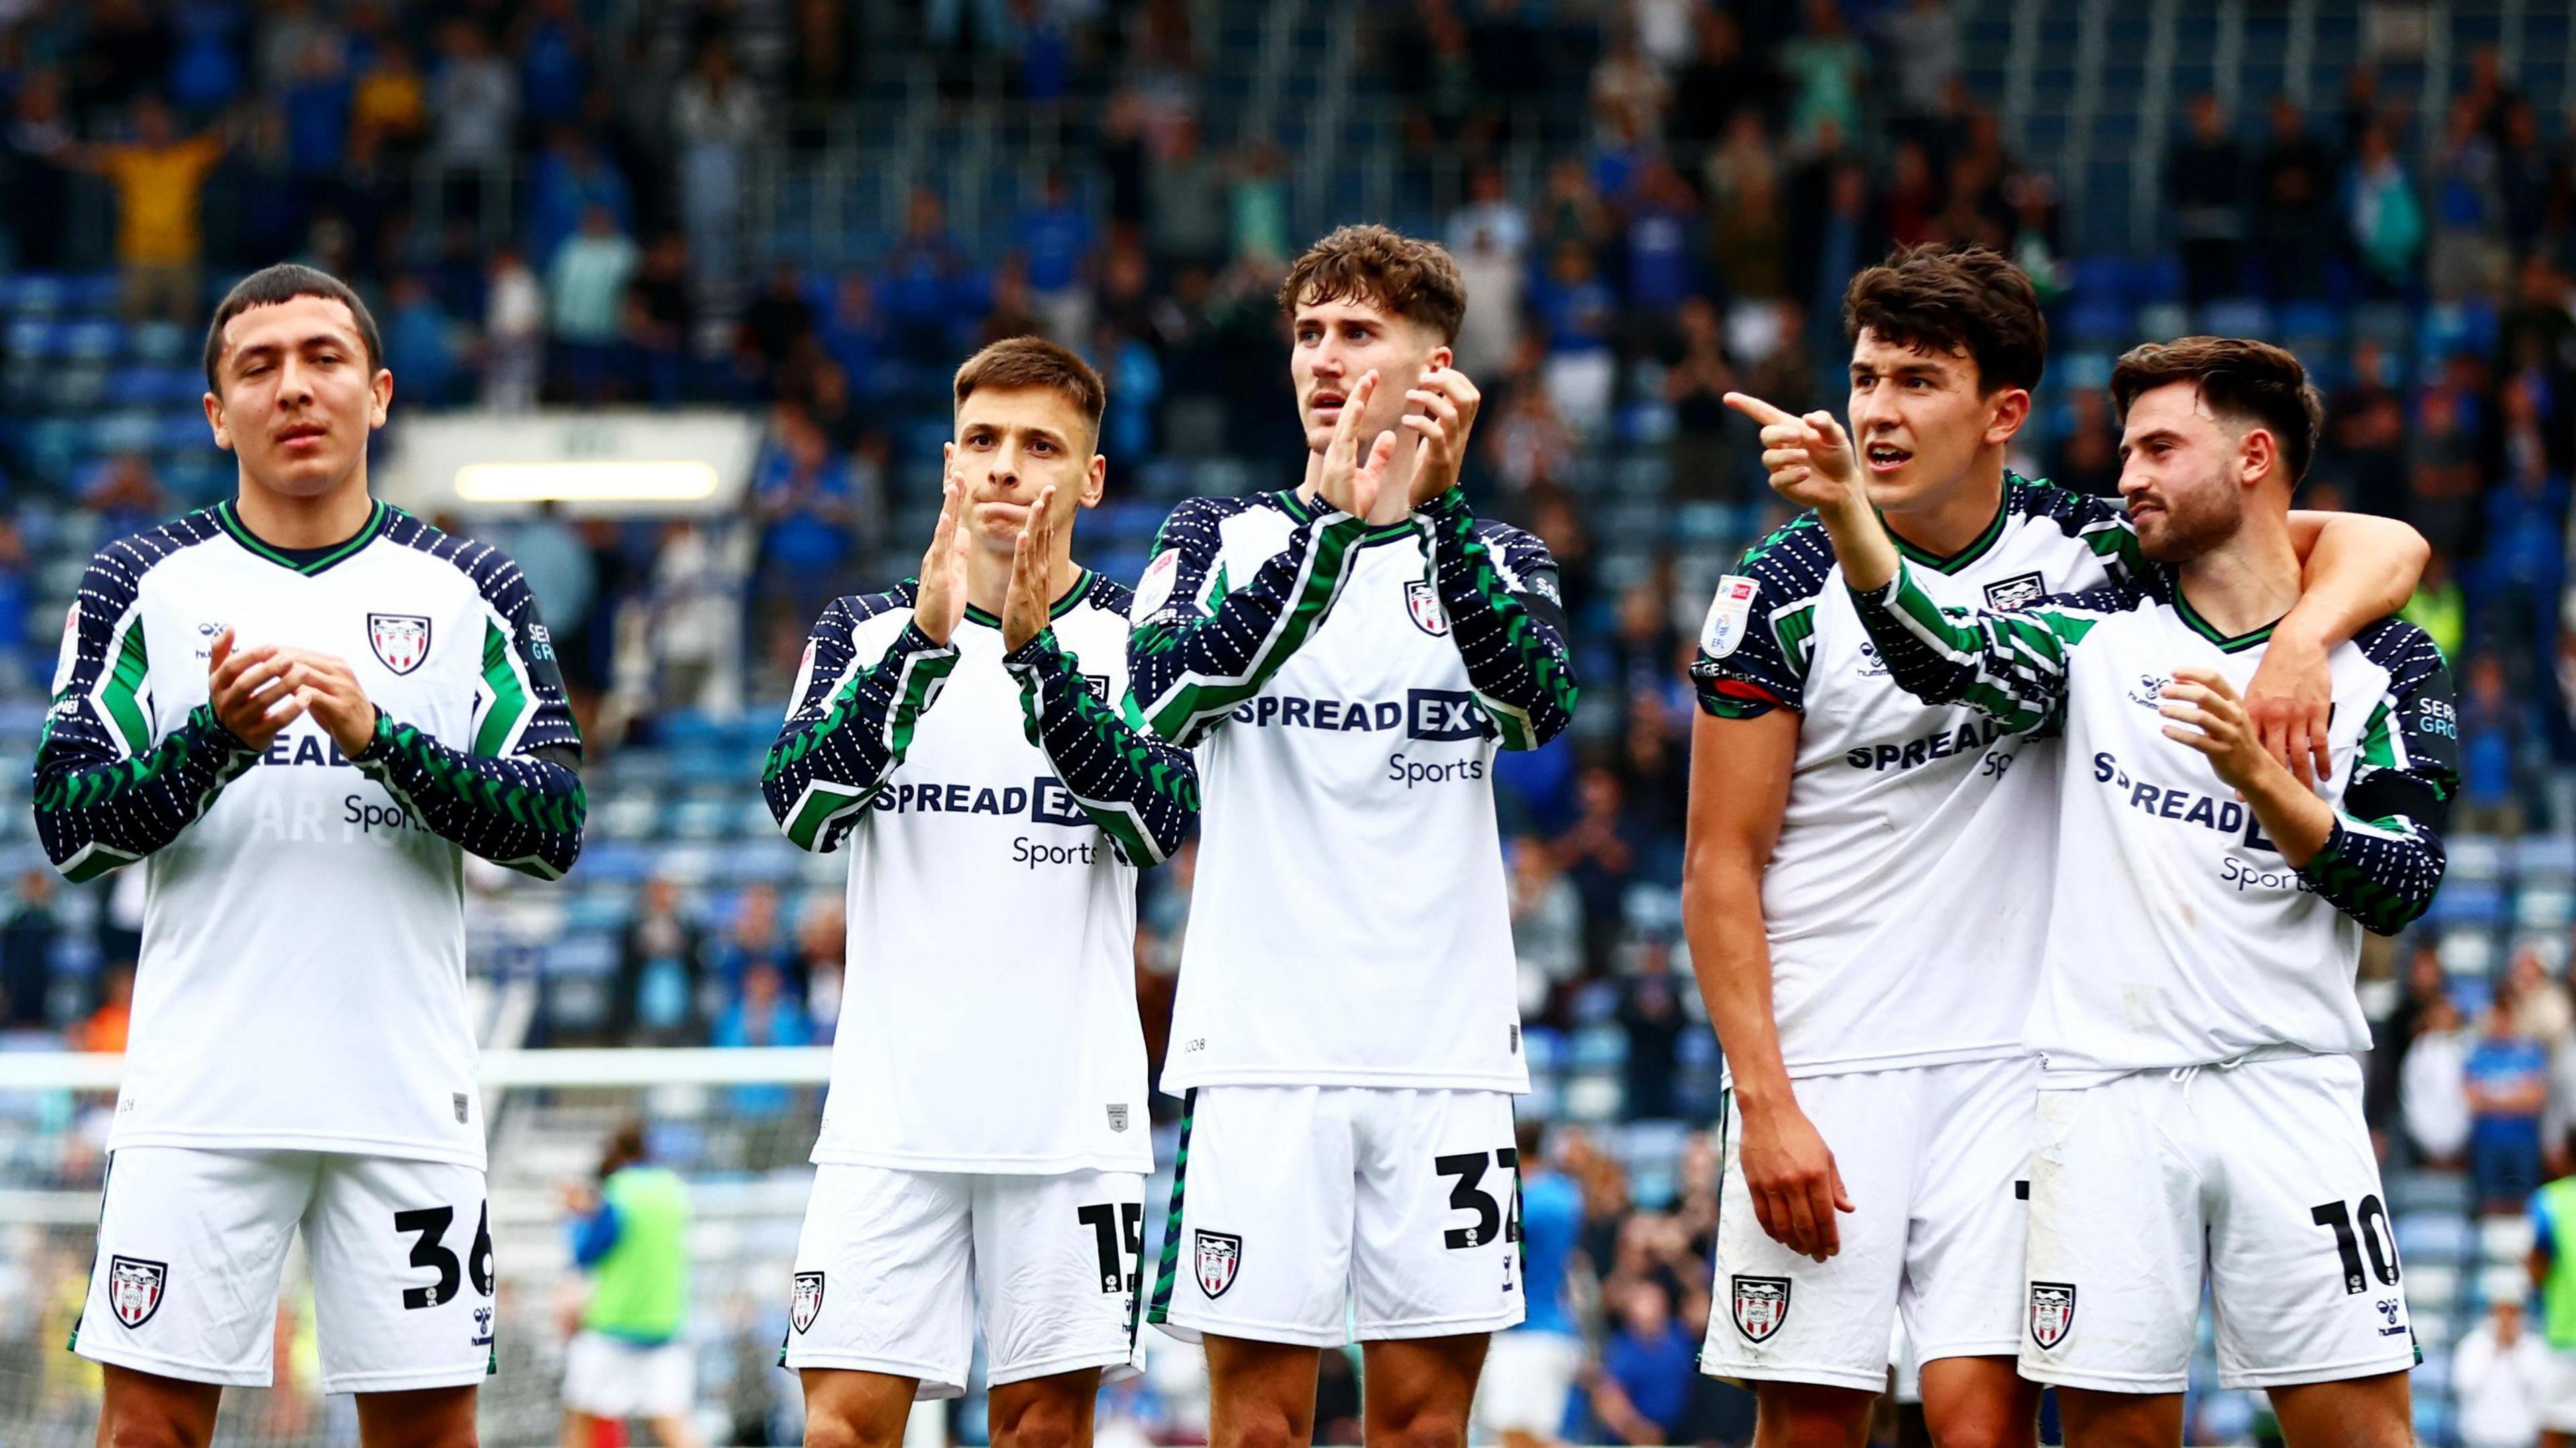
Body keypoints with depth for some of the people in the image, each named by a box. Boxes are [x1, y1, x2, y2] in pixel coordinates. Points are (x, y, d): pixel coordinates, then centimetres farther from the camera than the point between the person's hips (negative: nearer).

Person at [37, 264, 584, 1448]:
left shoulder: (469, 594, 9)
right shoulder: (144, 586, 7)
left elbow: (553, 827, 0)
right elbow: (68, 829, 1)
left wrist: (379, 737, -15)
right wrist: (215, 741, -16)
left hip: (405, 1092, 1)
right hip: (199, 1092, -1)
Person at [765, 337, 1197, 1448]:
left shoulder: (1133, 640, 6)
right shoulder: (867, 633, 9)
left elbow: (1155, 818, -11)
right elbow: (800, 802, -9)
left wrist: (1035, 649, -21)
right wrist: (925, 641, -21)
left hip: (1071, 1108, 0)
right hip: (893, 1105, 0)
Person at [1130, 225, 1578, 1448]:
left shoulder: (1496, 556, 11)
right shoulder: (1219, 539, 8)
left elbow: (1539, 701, -11)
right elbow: (1162, 700, -13)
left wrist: (1440, 504, -23)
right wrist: (1334, 524, -22)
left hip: (1446, 1052, 1)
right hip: (1262, 1052, -1)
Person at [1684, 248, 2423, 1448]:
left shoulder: (2081, 551, 1)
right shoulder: (1782, 593, -3)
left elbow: (2378, 547, 2)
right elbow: (1722, 866, -2)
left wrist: (2301, 642, -21)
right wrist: (1764, 1104, -11)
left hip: (2010, 1064, 1)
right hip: (1819, 1065, -1)